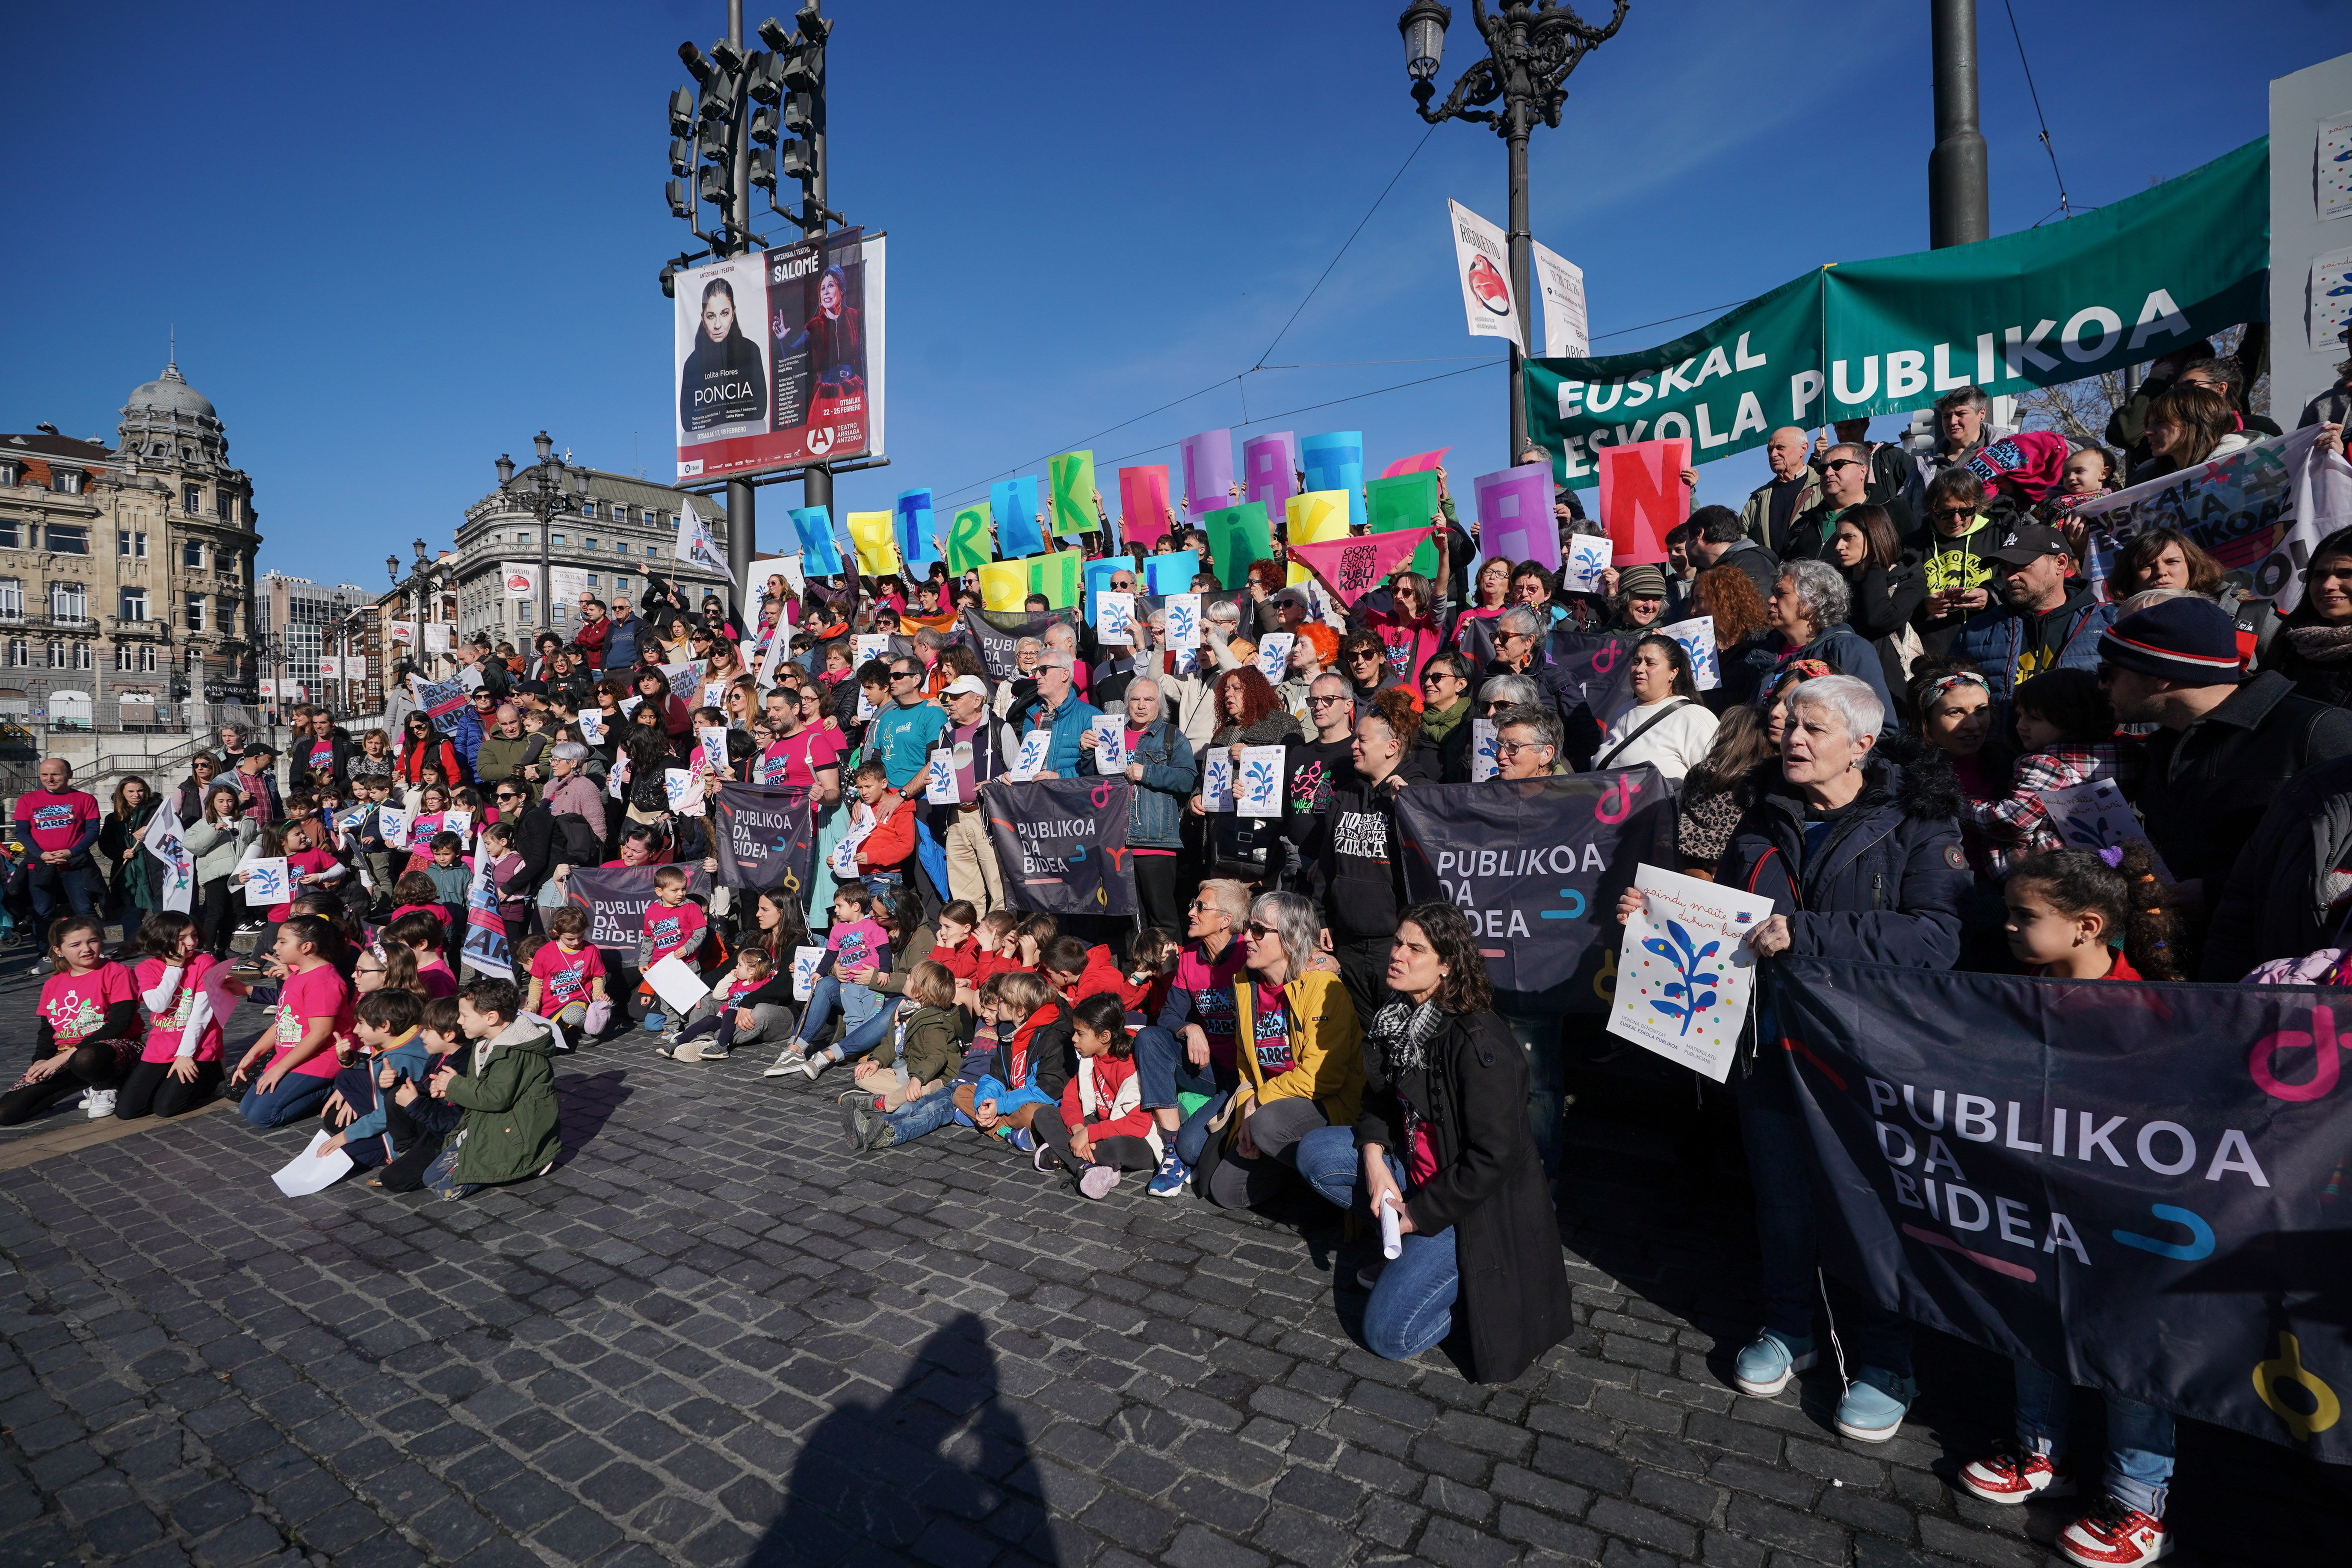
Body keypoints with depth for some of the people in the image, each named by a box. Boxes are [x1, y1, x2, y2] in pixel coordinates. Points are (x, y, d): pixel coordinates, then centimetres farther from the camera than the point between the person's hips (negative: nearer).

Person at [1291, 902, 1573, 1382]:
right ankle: (1408, 1250, 8)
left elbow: (1494, 1158, -27)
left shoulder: (1478, 1043, -28)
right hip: (1417, 1165, 8)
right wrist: (1374, 1158, -11)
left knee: (1389, 1334, -12)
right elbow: (1380, 1096, 9)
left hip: (1476, 1206, -8)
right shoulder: (1401, 1018, -3)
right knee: (1315, 1152, 0)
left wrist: (1418, 1216, -18)